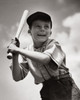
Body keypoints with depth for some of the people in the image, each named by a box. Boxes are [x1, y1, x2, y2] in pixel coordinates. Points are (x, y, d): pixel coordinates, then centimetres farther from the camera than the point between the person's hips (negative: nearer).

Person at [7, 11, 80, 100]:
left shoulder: (53, 44, -10)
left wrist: (18, 50, -27)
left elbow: (44, 58, -32)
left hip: (65, 90, -4)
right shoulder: (27, 51, 3)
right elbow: (17, 77, 0)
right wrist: (15, 55, -12)